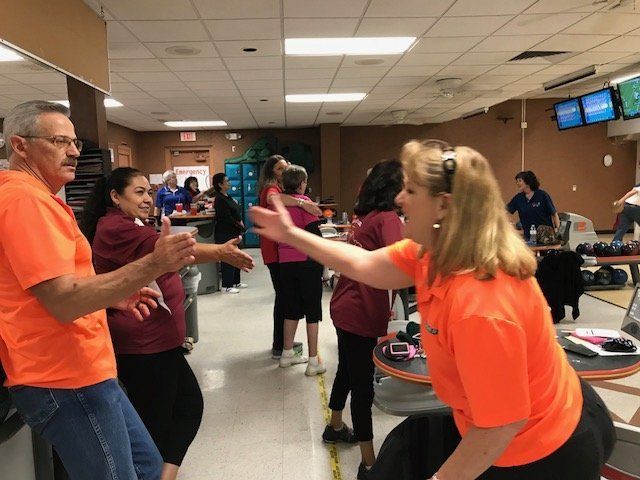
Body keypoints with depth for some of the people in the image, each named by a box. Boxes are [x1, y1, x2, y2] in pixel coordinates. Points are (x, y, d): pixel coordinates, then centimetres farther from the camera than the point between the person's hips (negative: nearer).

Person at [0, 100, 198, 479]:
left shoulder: (33, 196, 15)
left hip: (76, 371, 10)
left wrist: (112, 297, 15)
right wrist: (154, 264, -30)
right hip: (68, 378, -10)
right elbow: (64, 301, -26)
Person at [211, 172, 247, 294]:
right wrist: (240, 226, -10)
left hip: (233, 232, 10)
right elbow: (227, 218, -20)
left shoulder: (227, 197, 13)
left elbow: (236, 212, 16)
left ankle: (236, 281, 29)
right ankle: (227, 286, 4)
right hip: (225, 234, -10)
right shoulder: (219, 199, -16)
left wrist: (240, 222, 0)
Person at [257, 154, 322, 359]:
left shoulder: (282, 188, 17)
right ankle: (279, 348, 5)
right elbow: (273, 199, -39)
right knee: (283, 296, -5)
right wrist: (301, 202, -41)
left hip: (283, 248, 10)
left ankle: (282, 341, 29)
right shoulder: (271, 188, -14)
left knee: (285, 295, 16)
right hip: (275, 250, -10)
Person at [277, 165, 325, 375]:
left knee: (291, 309, 18)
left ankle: (287, 354, 29)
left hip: (285, 262, 6)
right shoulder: (303, 201, -10)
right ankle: (313, 362, 6)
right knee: (312, 311, 3)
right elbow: (313, 232, -15)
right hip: (307, 261, -6)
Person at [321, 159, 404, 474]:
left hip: (344, 306, 9)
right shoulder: (388, 217, -16)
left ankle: (335, 427, 46)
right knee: (362, 383, 2)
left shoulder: (362, 215, 8)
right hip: (362, 313, -9)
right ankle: (369, 462, 16)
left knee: (348, 369, 25)